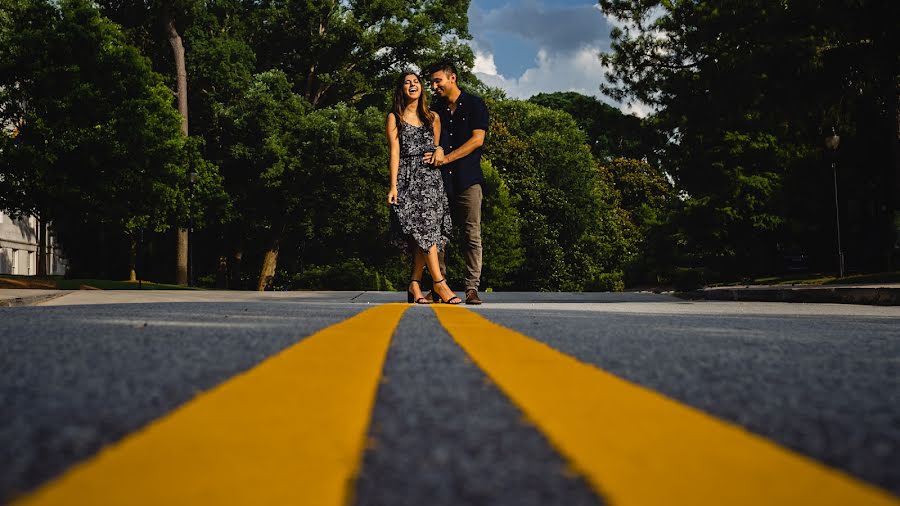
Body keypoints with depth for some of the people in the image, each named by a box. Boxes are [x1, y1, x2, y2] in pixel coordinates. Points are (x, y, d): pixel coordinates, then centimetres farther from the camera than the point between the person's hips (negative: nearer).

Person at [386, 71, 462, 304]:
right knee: (425, 229, -14)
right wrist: (393, 186, -8)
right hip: (408, 178, -4)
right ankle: (439, 282, -14)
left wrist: (439, 151, 4)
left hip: (431, 178, 4)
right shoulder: (394, 117, 6)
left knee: (424, 233, -4)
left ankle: (414, 285, 4)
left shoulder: (433, 117, 17)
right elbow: (394, 153, -1)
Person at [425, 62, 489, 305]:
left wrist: (446, 158, -11)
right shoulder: (435, 109, 18)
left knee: (472, 235, -6)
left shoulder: (474, 104, 5)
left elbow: (477, 139, -5)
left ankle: (472, 288, -4)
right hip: (439, 179, 4)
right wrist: (433, 158, -3)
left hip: (467, 179, -3)